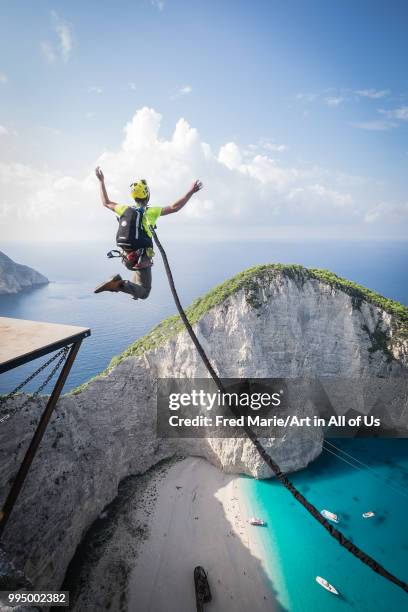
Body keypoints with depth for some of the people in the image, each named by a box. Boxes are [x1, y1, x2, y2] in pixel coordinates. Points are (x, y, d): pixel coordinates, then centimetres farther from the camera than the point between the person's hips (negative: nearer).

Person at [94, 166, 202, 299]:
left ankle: (135, 289, 31)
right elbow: (174, 208, -17)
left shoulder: (125, 209, 4)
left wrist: (101, 181, 28)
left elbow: (106, 202, 19)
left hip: (128, 256, 7)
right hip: (142, 258, -7)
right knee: (144, 293, -5)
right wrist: (191, 192, -14)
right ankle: (118, 284, -26)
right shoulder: (151, 212, -12)